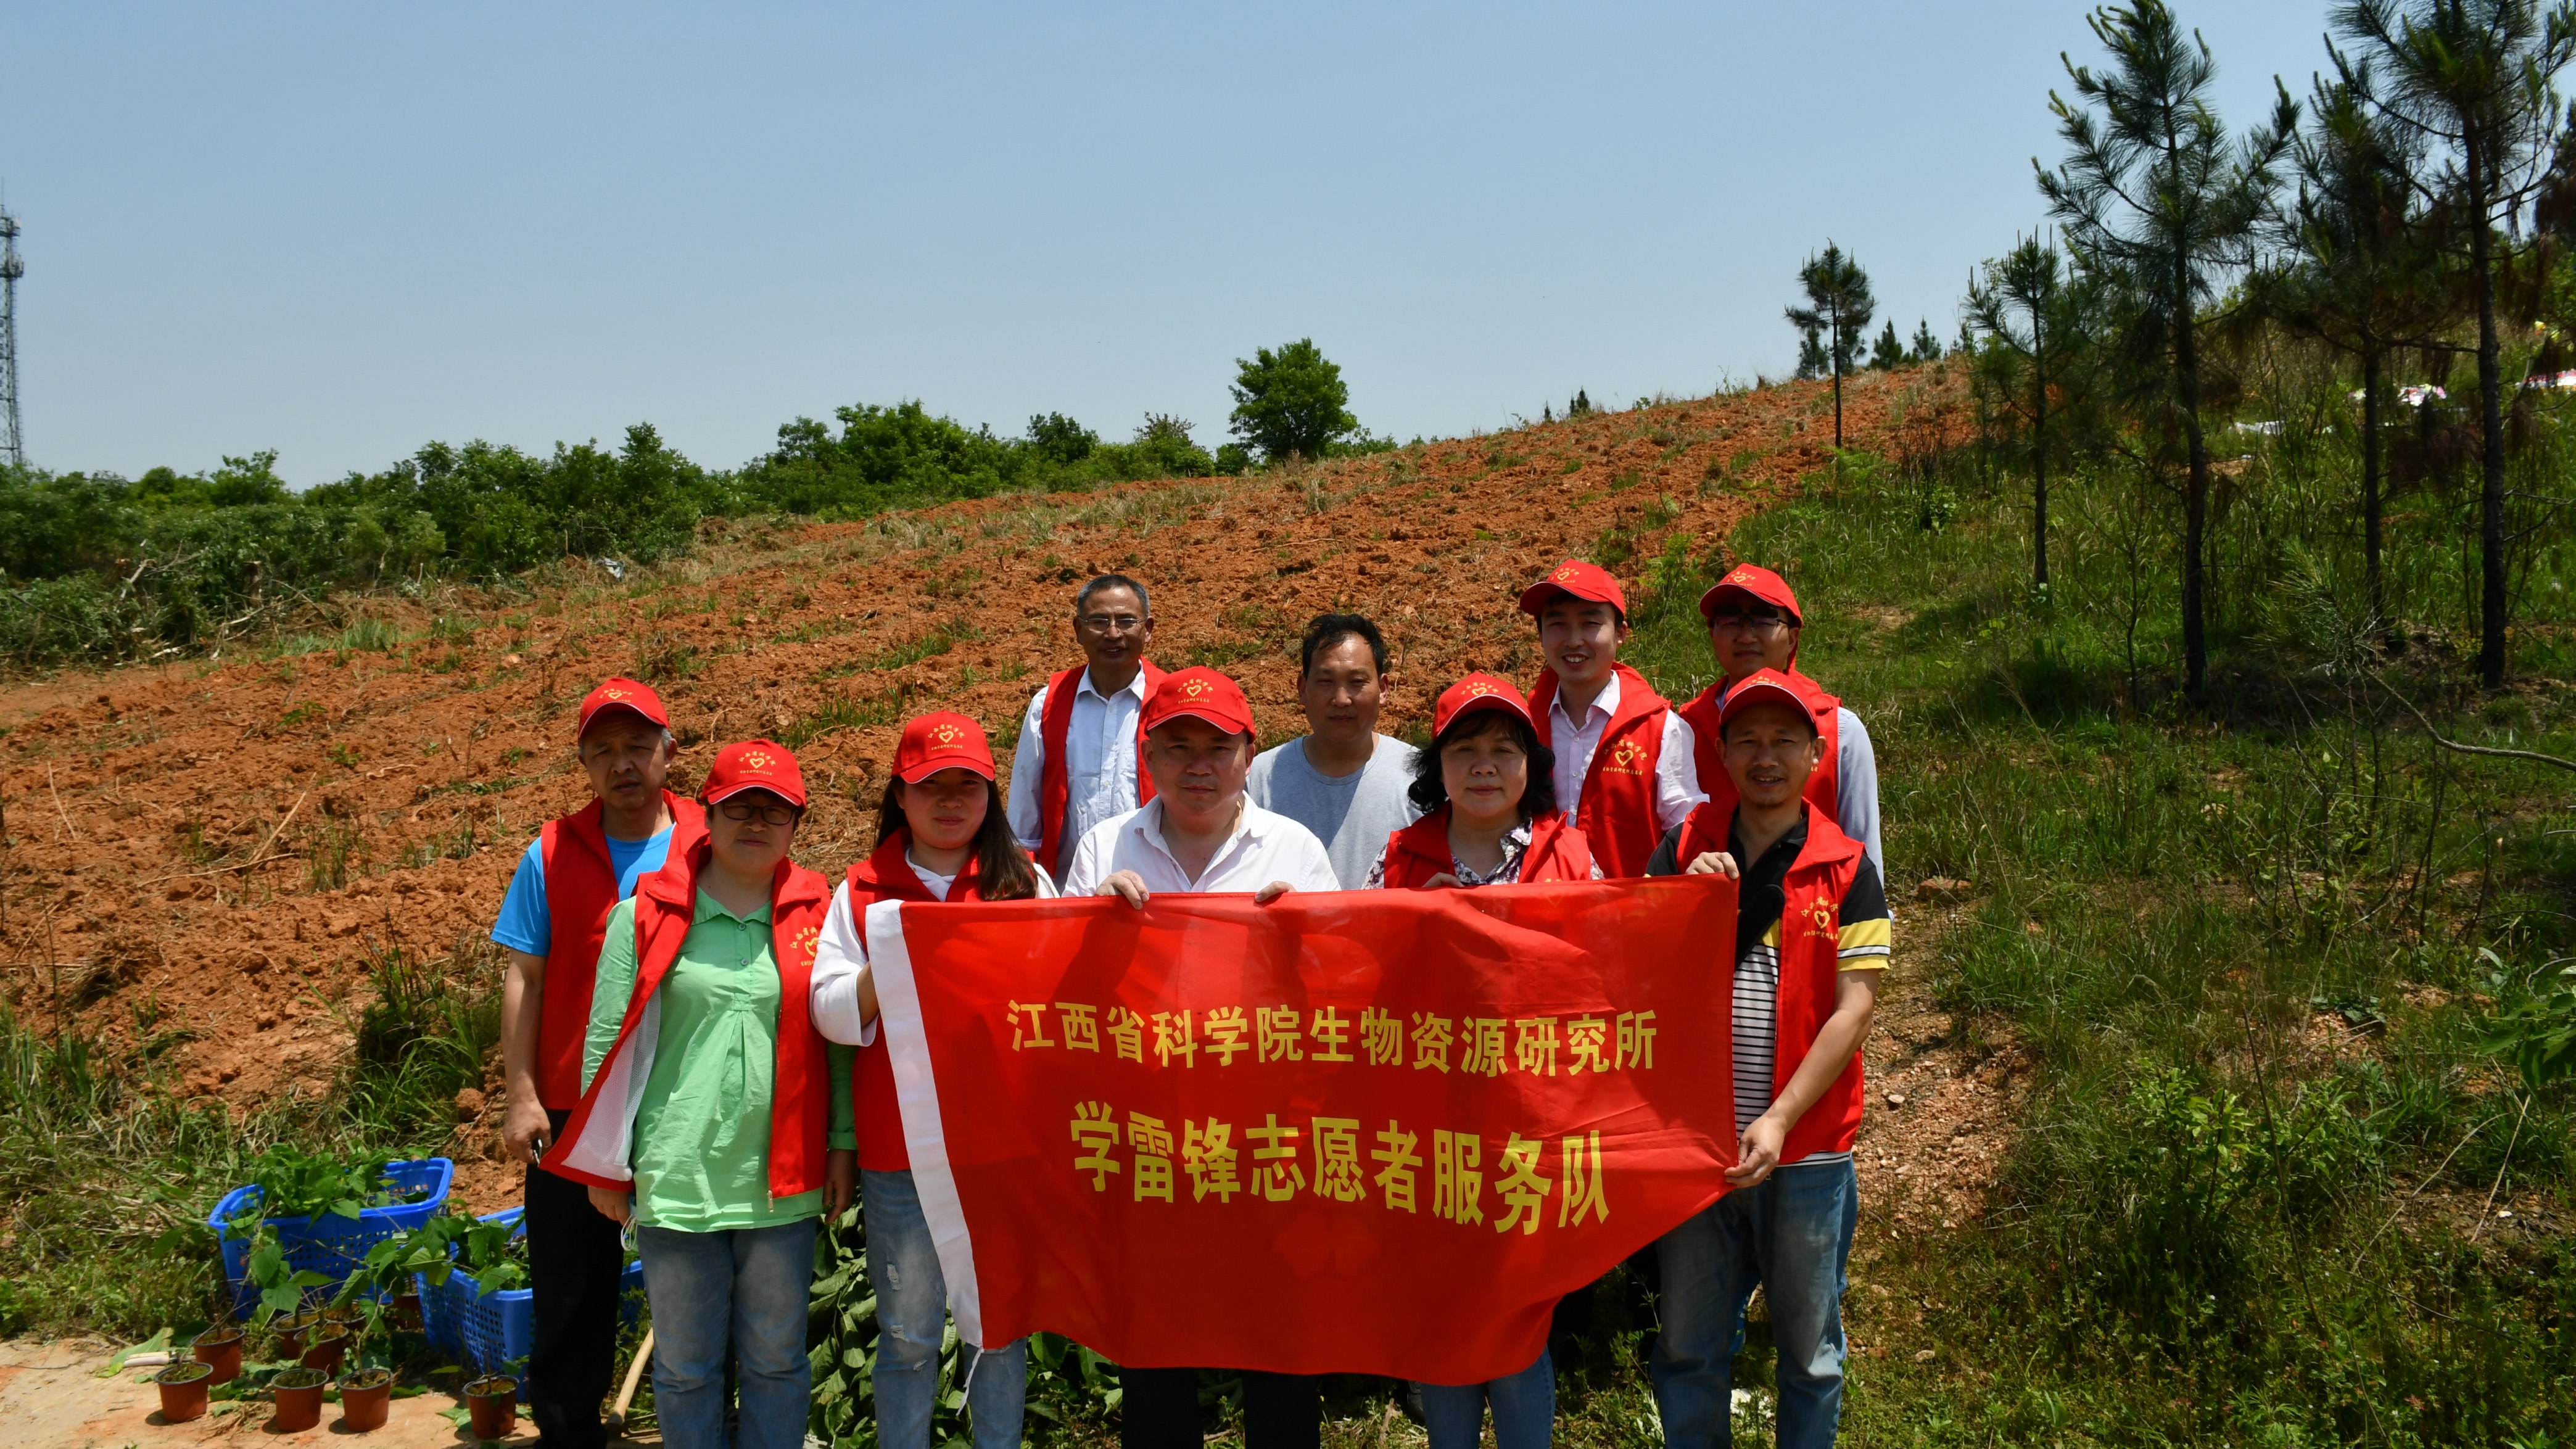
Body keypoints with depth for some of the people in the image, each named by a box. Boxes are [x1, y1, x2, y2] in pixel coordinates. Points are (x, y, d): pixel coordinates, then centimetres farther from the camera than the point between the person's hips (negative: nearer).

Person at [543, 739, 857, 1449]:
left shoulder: (817, 916, 4)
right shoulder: (645, 915, 0)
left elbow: (841, 1037, 8)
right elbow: (608, 1042, 2)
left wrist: (843, 1144, 5)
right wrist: (607, 1163, 1)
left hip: (784, 1181, 1)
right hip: (677, 1174, -1)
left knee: (776, 1362, 11)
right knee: (684, 1365, 9)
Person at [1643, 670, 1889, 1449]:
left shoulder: (1847, 868, -1)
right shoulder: (1685, 849, 4)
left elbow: (1853, 1009, -6)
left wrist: (1779, 1121, -14)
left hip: (1806, 1148, -1)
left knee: (1811, 1348, 13)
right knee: (1687, 1347, 11)